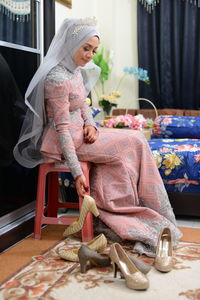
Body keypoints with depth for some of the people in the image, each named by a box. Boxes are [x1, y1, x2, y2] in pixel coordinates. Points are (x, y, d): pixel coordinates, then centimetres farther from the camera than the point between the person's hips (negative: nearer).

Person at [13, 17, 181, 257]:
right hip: (62, 142, -8)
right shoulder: (57, 78, -22)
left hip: (77, 134, 8)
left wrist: (90, 125, -5)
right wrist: (77, 172, -27)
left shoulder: (76, 71, 7)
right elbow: (62, 128, -24)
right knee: (134, 143, -8)